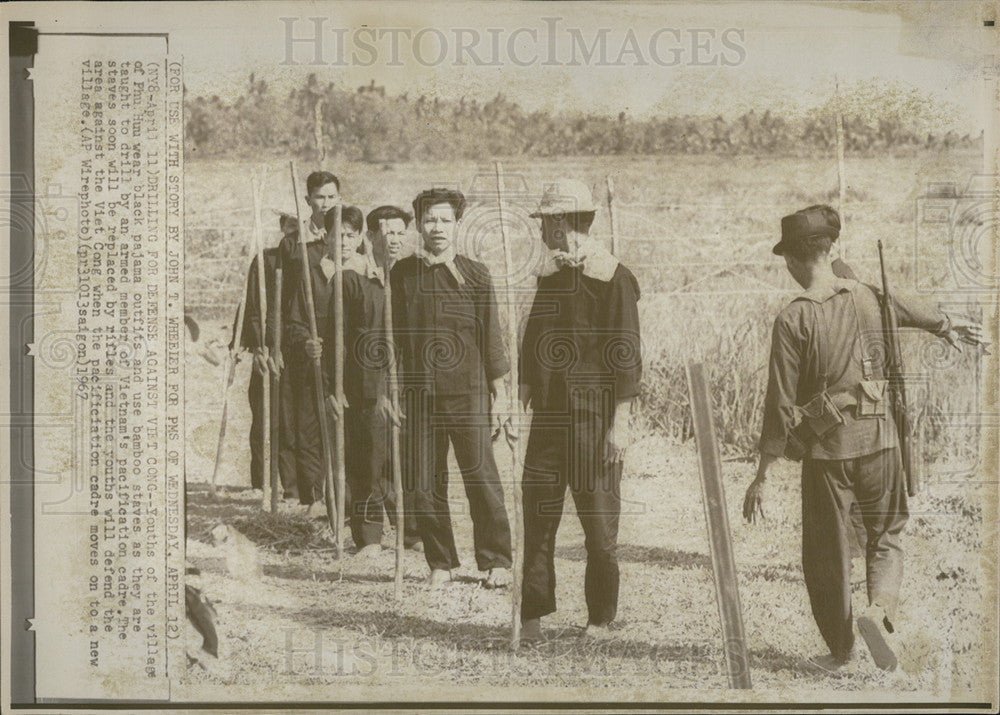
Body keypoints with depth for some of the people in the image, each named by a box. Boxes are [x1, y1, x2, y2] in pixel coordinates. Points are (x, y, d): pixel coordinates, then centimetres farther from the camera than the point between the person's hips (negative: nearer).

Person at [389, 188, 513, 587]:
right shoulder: (402, 274, 7)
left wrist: (498, 391, 2)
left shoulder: (475, 274, 3)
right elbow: (393, 334, 11)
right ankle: (440, 563, 18)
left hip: (467, 391, -2)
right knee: (425, 484, 4)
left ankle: (497, 561, 10)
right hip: (419, 393, 2)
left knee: (481, 476, -3)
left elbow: (490, 335, 4)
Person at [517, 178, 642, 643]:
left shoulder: (612, 278, -8)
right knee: (537, 518, 5)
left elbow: (626, 355, -11)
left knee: (600, 525, 4)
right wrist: (526, 390, 11)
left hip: (594, 420, -6)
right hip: (549, 414, 6)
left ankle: (599, 622, 17)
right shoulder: (549, 273, 13)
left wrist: (619, 424, -14)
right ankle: (533, 617, 14)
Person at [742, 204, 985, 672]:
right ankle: (879, 608, -5)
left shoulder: (792, 320, -12)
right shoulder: (869, 298, 2)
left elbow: (781, 406, -13)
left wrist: (762, 477, -6)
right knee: (887, 534, 21)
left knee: (827, 551, 13)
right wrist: (950, 328, 48)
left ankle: (840, 649, 25)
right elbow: (919, 313, 25)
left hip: (826, 449, -3)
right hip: (879, 440, 3)